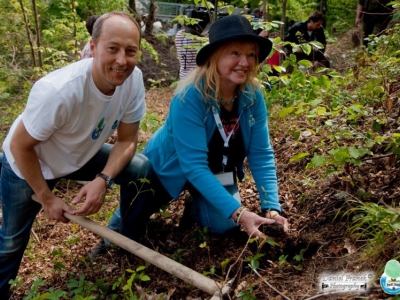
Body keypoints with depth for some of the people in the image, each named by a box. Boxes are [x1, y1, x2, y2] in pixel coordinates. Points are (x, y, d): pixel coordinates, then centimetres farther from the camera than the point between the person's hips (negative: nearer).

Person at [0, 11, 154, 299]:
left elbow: (127, 139, -12)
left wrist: (103, 180, -27)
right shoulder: (59, 91, -39)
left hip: (82, 153, 4)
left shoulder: (133, 79, -24)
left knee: (142, 171, -15)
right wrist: (47, 199, -16)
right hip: (28, 166, -3)